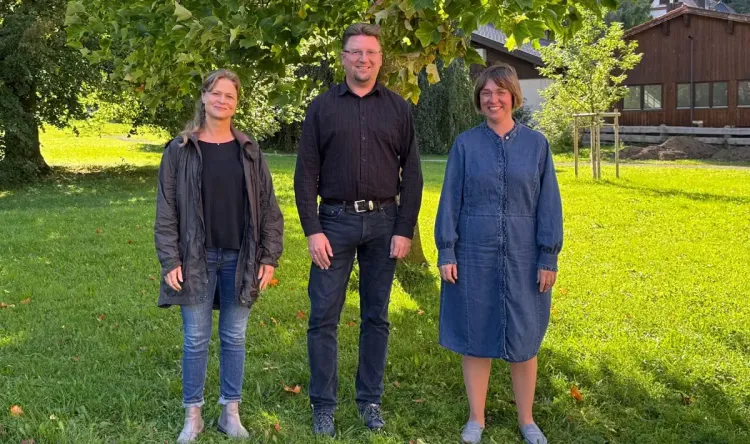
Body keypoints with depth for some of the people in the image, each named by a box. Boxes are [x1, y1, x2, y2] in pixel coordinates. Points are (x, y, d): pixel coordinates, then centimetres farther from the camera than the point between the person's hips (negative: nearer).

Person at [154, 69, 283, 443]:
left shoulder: (249, 152, 5)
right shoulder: (179, 151, -1)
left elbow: (268, 208, 5)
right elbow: (166, 211, -2)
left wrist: (269, 257, -1)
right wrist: (170, 261, -9)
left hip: (240, 259, 2)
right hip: (197, 260, -2)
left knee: (234, 338, 9)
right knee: (196, 339, 5)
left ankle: (231, 413, 21)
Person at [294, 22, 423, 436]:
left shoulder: (398, 108, 5)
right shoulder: (322, 107, 2)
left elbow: (411, 174, 4)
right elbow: (305, 174, 0)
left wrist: (405, 230, -3)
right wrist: (312, 230, -8)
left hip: (383, 222, 1)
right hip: (336, 220, -1)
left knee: (376, 317, 9)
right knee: (324, 316, 0)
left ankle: (370, 400, 20)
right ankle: (323, 404, 12)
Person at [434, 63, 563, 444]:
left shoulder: (535, 144, 2)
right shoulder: (465, 144, 1)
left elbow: (548, 204, 1)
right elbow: (450, 200, 1)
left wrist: (549, 257, -4)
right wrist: (445, 253, -5)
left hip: (522, 258, 0)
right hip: (474, 256, 0)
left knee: (523, 338, 8)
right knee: (476, 335, 7)